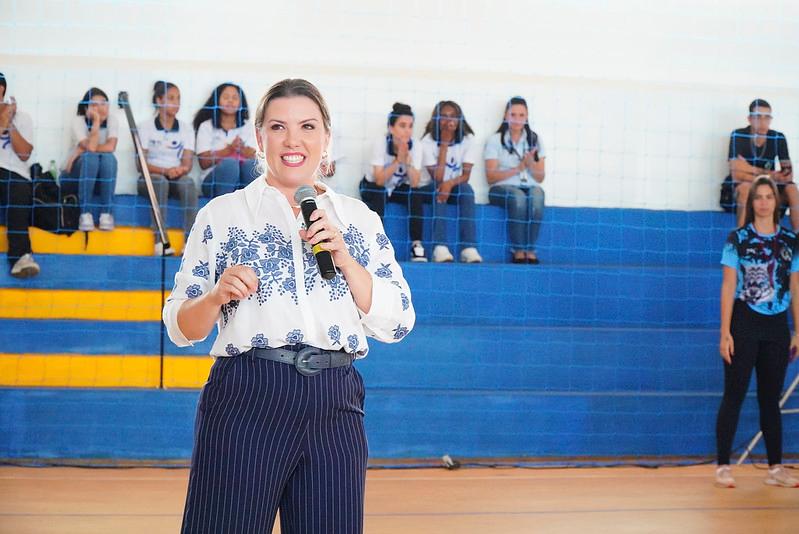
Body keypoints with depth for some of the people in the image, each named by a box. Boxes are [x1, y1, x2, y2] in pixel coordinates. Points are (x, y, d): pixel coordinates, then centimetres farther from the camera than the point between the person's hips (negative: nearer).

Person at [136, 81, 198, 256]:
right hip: (149, 179, -2)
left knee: (188, 182, -32)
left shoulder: (186, 130, 9)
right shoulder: (146, 127, 1)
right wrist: (165, 170, -23)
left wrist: (182, 169, -24)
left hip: (176, 177, 2)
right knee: (160, 181, -37)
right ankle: (160, 241, -44)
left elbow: (187, 163, 1)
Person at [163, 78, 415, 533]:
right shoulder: (222, 214, 7)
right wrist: (218, 295, -15)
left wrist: (345, 259, -5)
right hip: (246, 400, -2)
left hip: (335, 408, 2)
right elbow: (181, 328, 5)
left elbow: (398, 324, 6)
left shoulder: (360, 218, 13)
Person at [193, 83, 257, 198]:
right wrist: (229, 149, -17)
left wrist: (241, 148, -20)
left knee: (251, 163, -31)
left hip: (242, 183, 2)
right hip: (213, 181, -2)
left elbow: (253, 156, 3)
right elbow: (204, 162, -2)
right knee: (230, 163, -34)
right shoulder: (206, 126, 10)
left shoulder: (247, 126, 18)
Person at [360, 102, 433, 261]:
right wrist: (398, 160, -37)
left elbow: (414, 184, -24)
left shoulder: (415, 147, -16)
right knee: (379, 194, -35)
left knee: (416, 195, -27)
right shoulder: (381, 143, -23)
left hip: (398, 189, 2)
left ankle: (416, 245, -22)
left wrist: (407, 159, -35)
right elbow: (379, 180, -29)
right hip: (373, 188, -2)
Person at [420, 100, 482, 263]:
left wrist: (450, 183, -37)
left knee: (466, 189, -31)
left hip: (455, 189, 1)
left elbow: (465, 175, -15)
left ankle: (469, 247, -39)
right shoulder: (428, 142, -14)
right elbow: (437, 178, -22)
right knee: (437, 189, -34)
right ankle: (440, 247, -46)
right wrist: (444, 145, -23)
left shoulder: (468, 140, -8)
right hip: (434, 189, -1)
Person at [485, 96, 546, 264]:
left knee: (536, 198, -34)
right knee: (518, 197, -37)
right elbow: (491, 177, -1)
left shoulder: (535, 140, 16)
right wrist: (518, 168, -11)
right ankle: (518, 251, -32)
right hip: (503, 188, -2)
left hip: (531, 187, 2)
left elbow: (540, 178, 12)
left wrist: (531, 164, -9)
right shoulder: (495, 140, 8)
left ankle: (530, 250, -31)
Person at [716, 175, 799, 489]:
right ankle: (723, 467, 1)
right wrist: (725, 332, -10)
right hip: (744, 325, -3)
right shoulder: (738, 239, -2)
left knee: (771, 400, 10)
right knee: (734, 396, -3)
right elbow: (728, 286, -4)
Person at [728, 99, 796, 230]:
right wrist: (767, 174, -21)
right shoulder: (738, 136, -14)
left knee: (792, 189, -26)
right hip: (744, 186, -3)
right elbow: (736, 173, -20)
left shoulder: (778, 138, -6)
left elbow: (788, 174, -9)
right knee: (746, 187, -36)